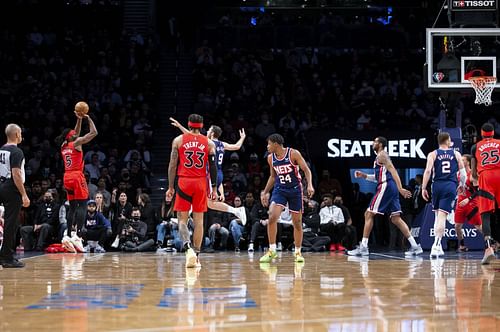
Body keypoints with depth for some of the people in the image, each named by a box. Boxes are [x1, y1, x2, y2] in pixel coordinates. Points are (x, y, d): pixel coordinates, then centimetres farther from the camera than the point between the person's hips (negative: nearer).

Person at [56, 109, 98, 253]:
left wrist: (79, 119, 28)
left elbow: (76, 134, 32)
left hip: (67, 177, 8)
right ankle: (78, 236, -21)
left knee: (73, 207, 12)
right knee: (82, 205, -9)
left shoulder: (63, 146, 15)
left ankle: (68, 236, 5)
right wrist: (88, 118, 7)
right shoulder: (76, 143, -5)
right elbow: (94, 133, -5)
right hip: (77, 176, -8)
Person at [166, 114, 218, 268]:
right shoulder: (209, 143, 5)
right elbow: (213, 167, 2)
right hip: (201, 183, 1)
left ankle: (188, 247, -23)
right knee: (198, 220, 8)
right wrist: (214, 188, 8)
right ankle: (196, 256, 7)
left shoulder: (178, 140, 2)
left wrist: (170, 187, 5)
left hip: (183, 182, -1)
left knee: (182, 219, 3)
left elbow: (173, 165, 0)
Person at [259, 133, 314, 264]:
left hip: (295, 190, -3)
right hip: (279, 189, 3)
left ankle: (298, 252, 18)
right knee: (272, 217, -18)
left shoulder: (293, 154, -12)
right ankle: (272, 251, -11)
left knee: (297, 223, 4)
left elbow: (306, 170, -10)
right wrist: (265, 193, 15)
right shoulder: (271, 158, 3)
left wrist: (310, 185, -25)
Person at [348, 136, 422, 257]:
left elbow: (393, 171, -17)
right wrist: (364, 176, 21)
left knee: (369, 214, -5)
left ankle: (363, 247, -6)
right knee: (396, 219, 6)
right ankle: (415, 246, 0)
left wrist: (400, 188, -25)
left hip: (385, 187, -10)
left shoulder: (381, 155, -6)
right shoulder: (380, 156, 25)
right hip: (391, 188, 10)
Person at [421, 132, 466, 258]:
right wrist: (462, 185, 27)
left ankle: (438, 245, 18)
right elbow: (463, 173, 9)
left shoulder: (433, 154, 5)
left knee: (437, 215, 17)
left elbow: (428, 171, -8)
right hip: (451, 186, -1)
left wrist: (424, 188, -5)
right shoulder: (456, 154, 9)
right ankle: (436, 245, -20)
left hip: (437, 185, 1)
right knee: (442, 216, -9)